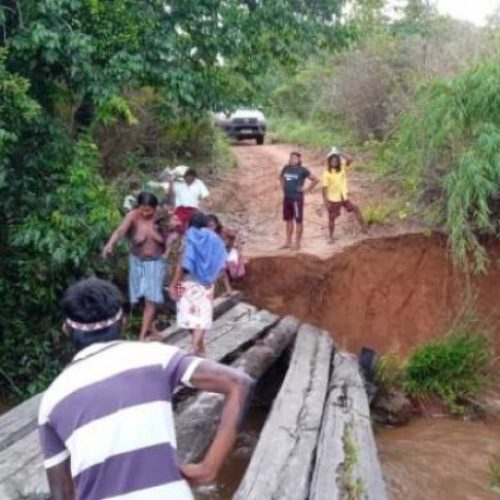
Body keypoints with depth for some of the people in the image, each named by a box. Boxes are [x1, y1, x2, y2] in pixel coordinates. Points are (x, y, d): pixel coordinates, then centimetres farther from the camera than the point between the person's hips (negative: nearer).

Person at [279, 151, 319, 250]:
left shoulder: (302, 170, -11)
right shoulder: (286, 168, 6)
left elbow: (315, 180, -9)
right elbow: (281, 177, 27)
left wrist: (307, 190, -9)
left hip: (297, 199, -6)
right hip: (287, 198, 6)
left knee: (298, 221, 1)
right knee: (288, 220, 13)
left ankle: (297, 243, 7)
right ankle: (288, 242, 22)